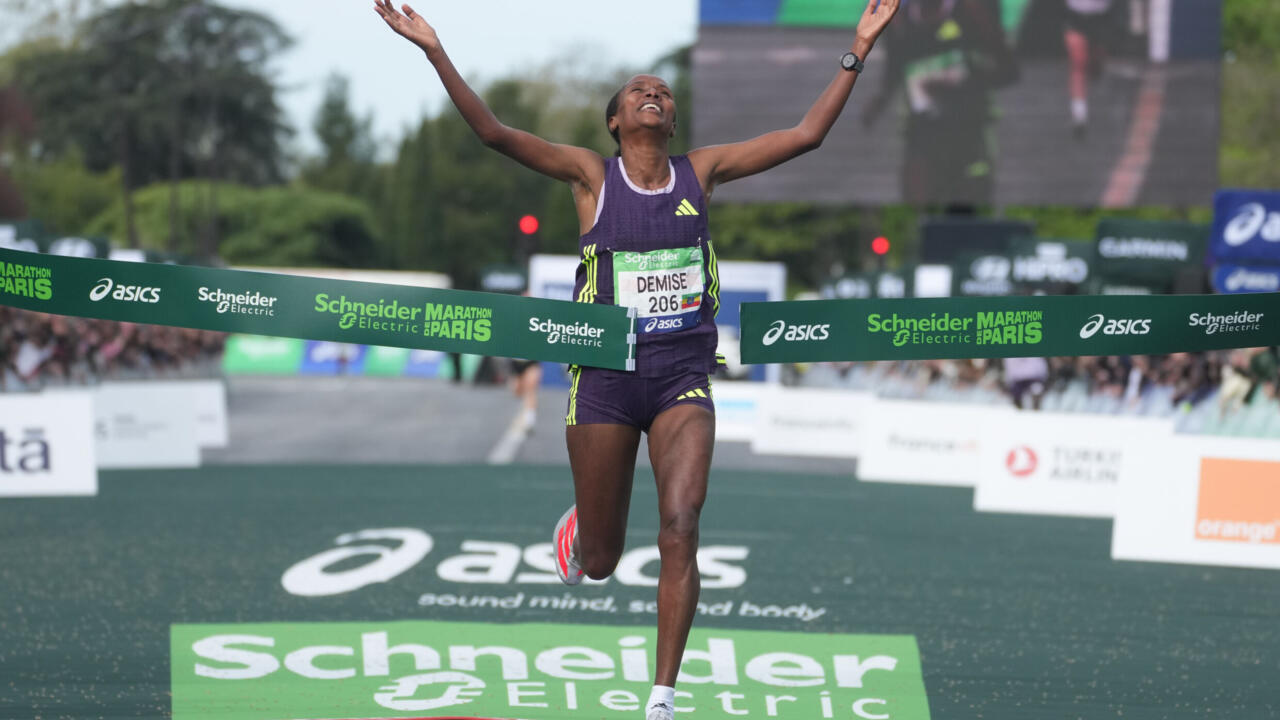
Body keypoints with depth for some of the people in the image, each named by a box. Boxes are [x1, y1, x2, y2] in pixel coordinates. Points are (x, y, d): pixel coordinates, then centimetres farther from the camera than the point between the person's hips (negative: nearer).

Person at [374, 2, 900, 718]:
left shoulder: (702, 171, 6)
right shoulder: (592, 175, 0)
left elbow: (807, 134, 4)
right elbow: (494, 132, -11)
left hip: (684, 377, 1)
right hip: (607, 378, -1)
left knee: (680, 530, -18)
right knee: (599, 563, 7)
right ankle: (579, 526, 47)